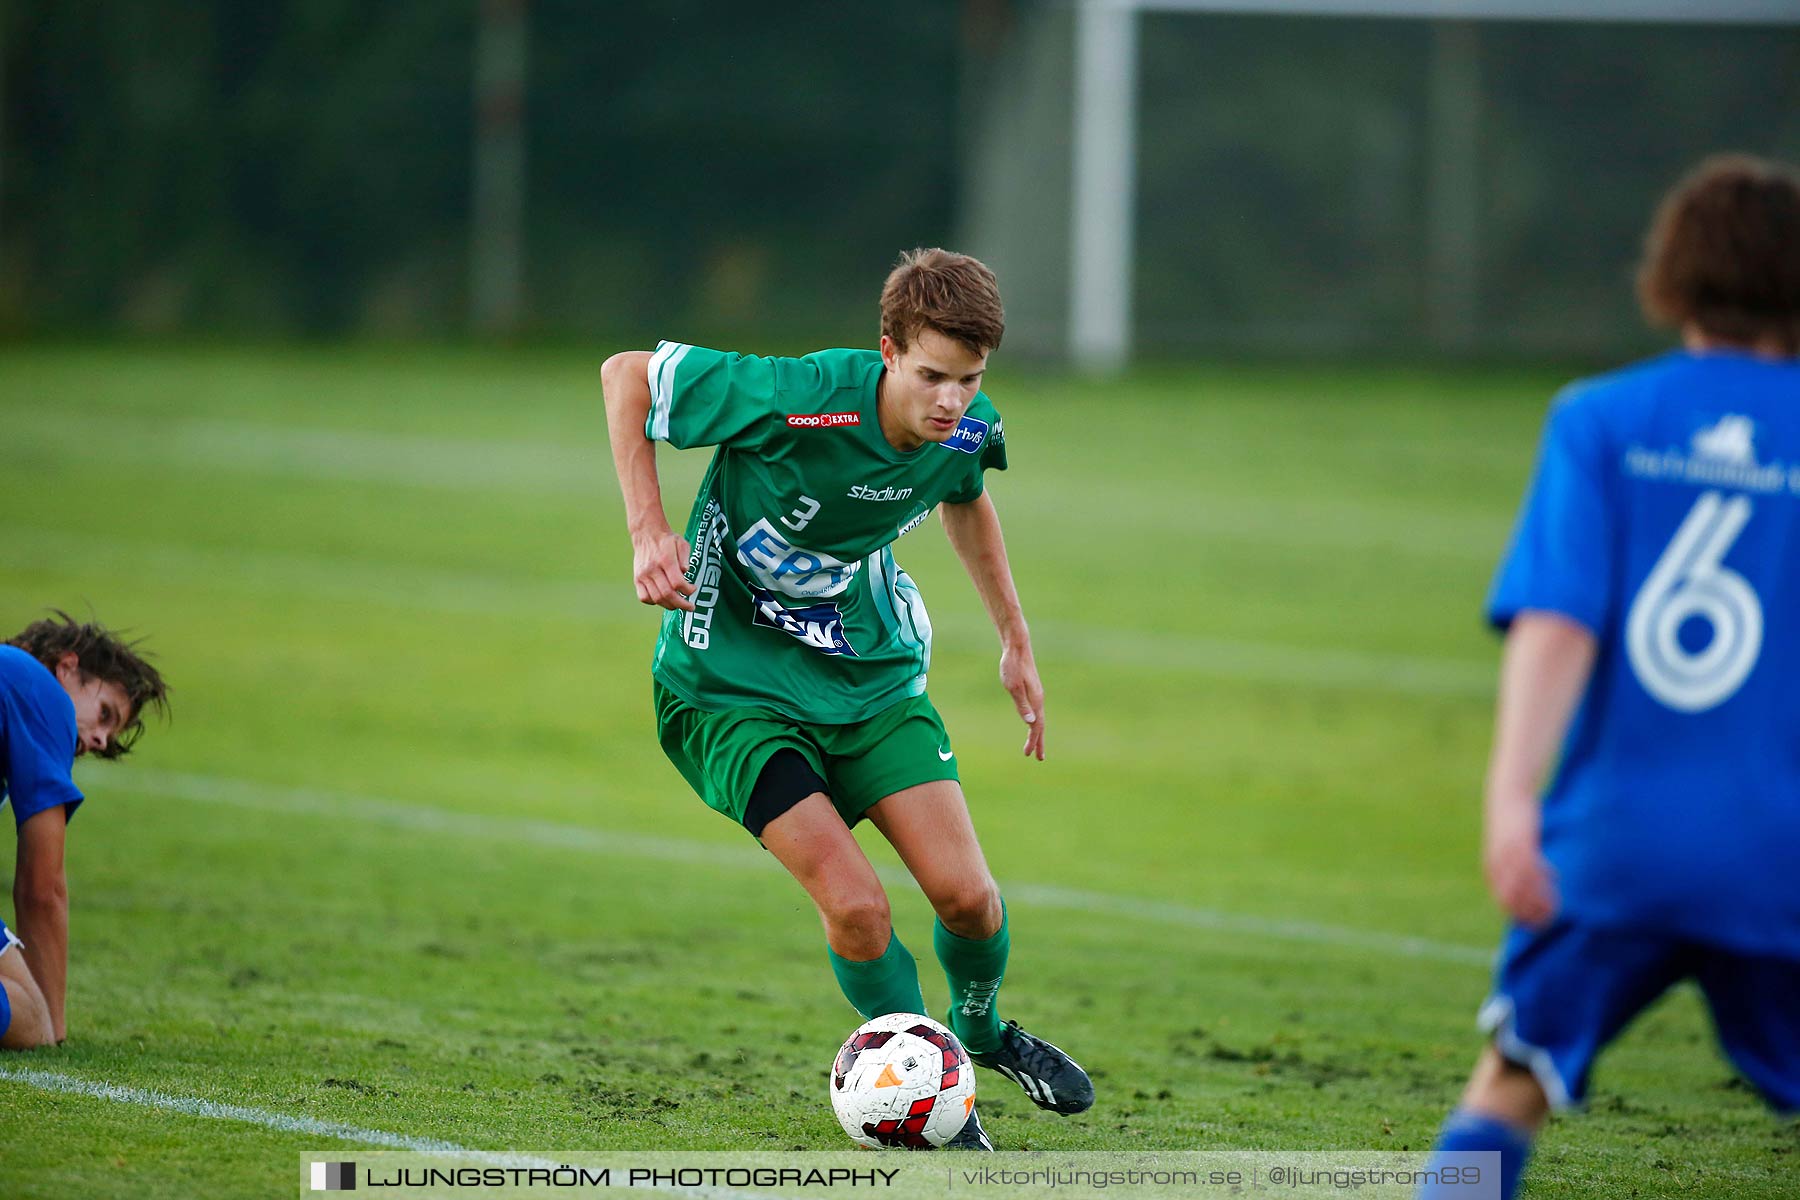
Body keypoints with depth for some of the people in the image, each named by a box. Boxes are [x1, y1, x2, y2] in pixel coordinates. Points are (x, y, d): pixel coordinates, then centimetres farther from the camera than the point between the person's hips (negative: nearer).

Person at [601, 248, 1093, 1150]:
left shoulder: (967, 433, -11)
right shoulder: (794, 400, -29)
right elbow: (625, 374, -17)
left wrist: (1015, 641, 20)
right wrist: (649, 531, -23)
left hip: (874, 671, 5)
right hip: (733, 685, -5)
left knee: (966, 896, -5)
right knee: (855, 906, -19)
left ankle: (980, 1029, 29)